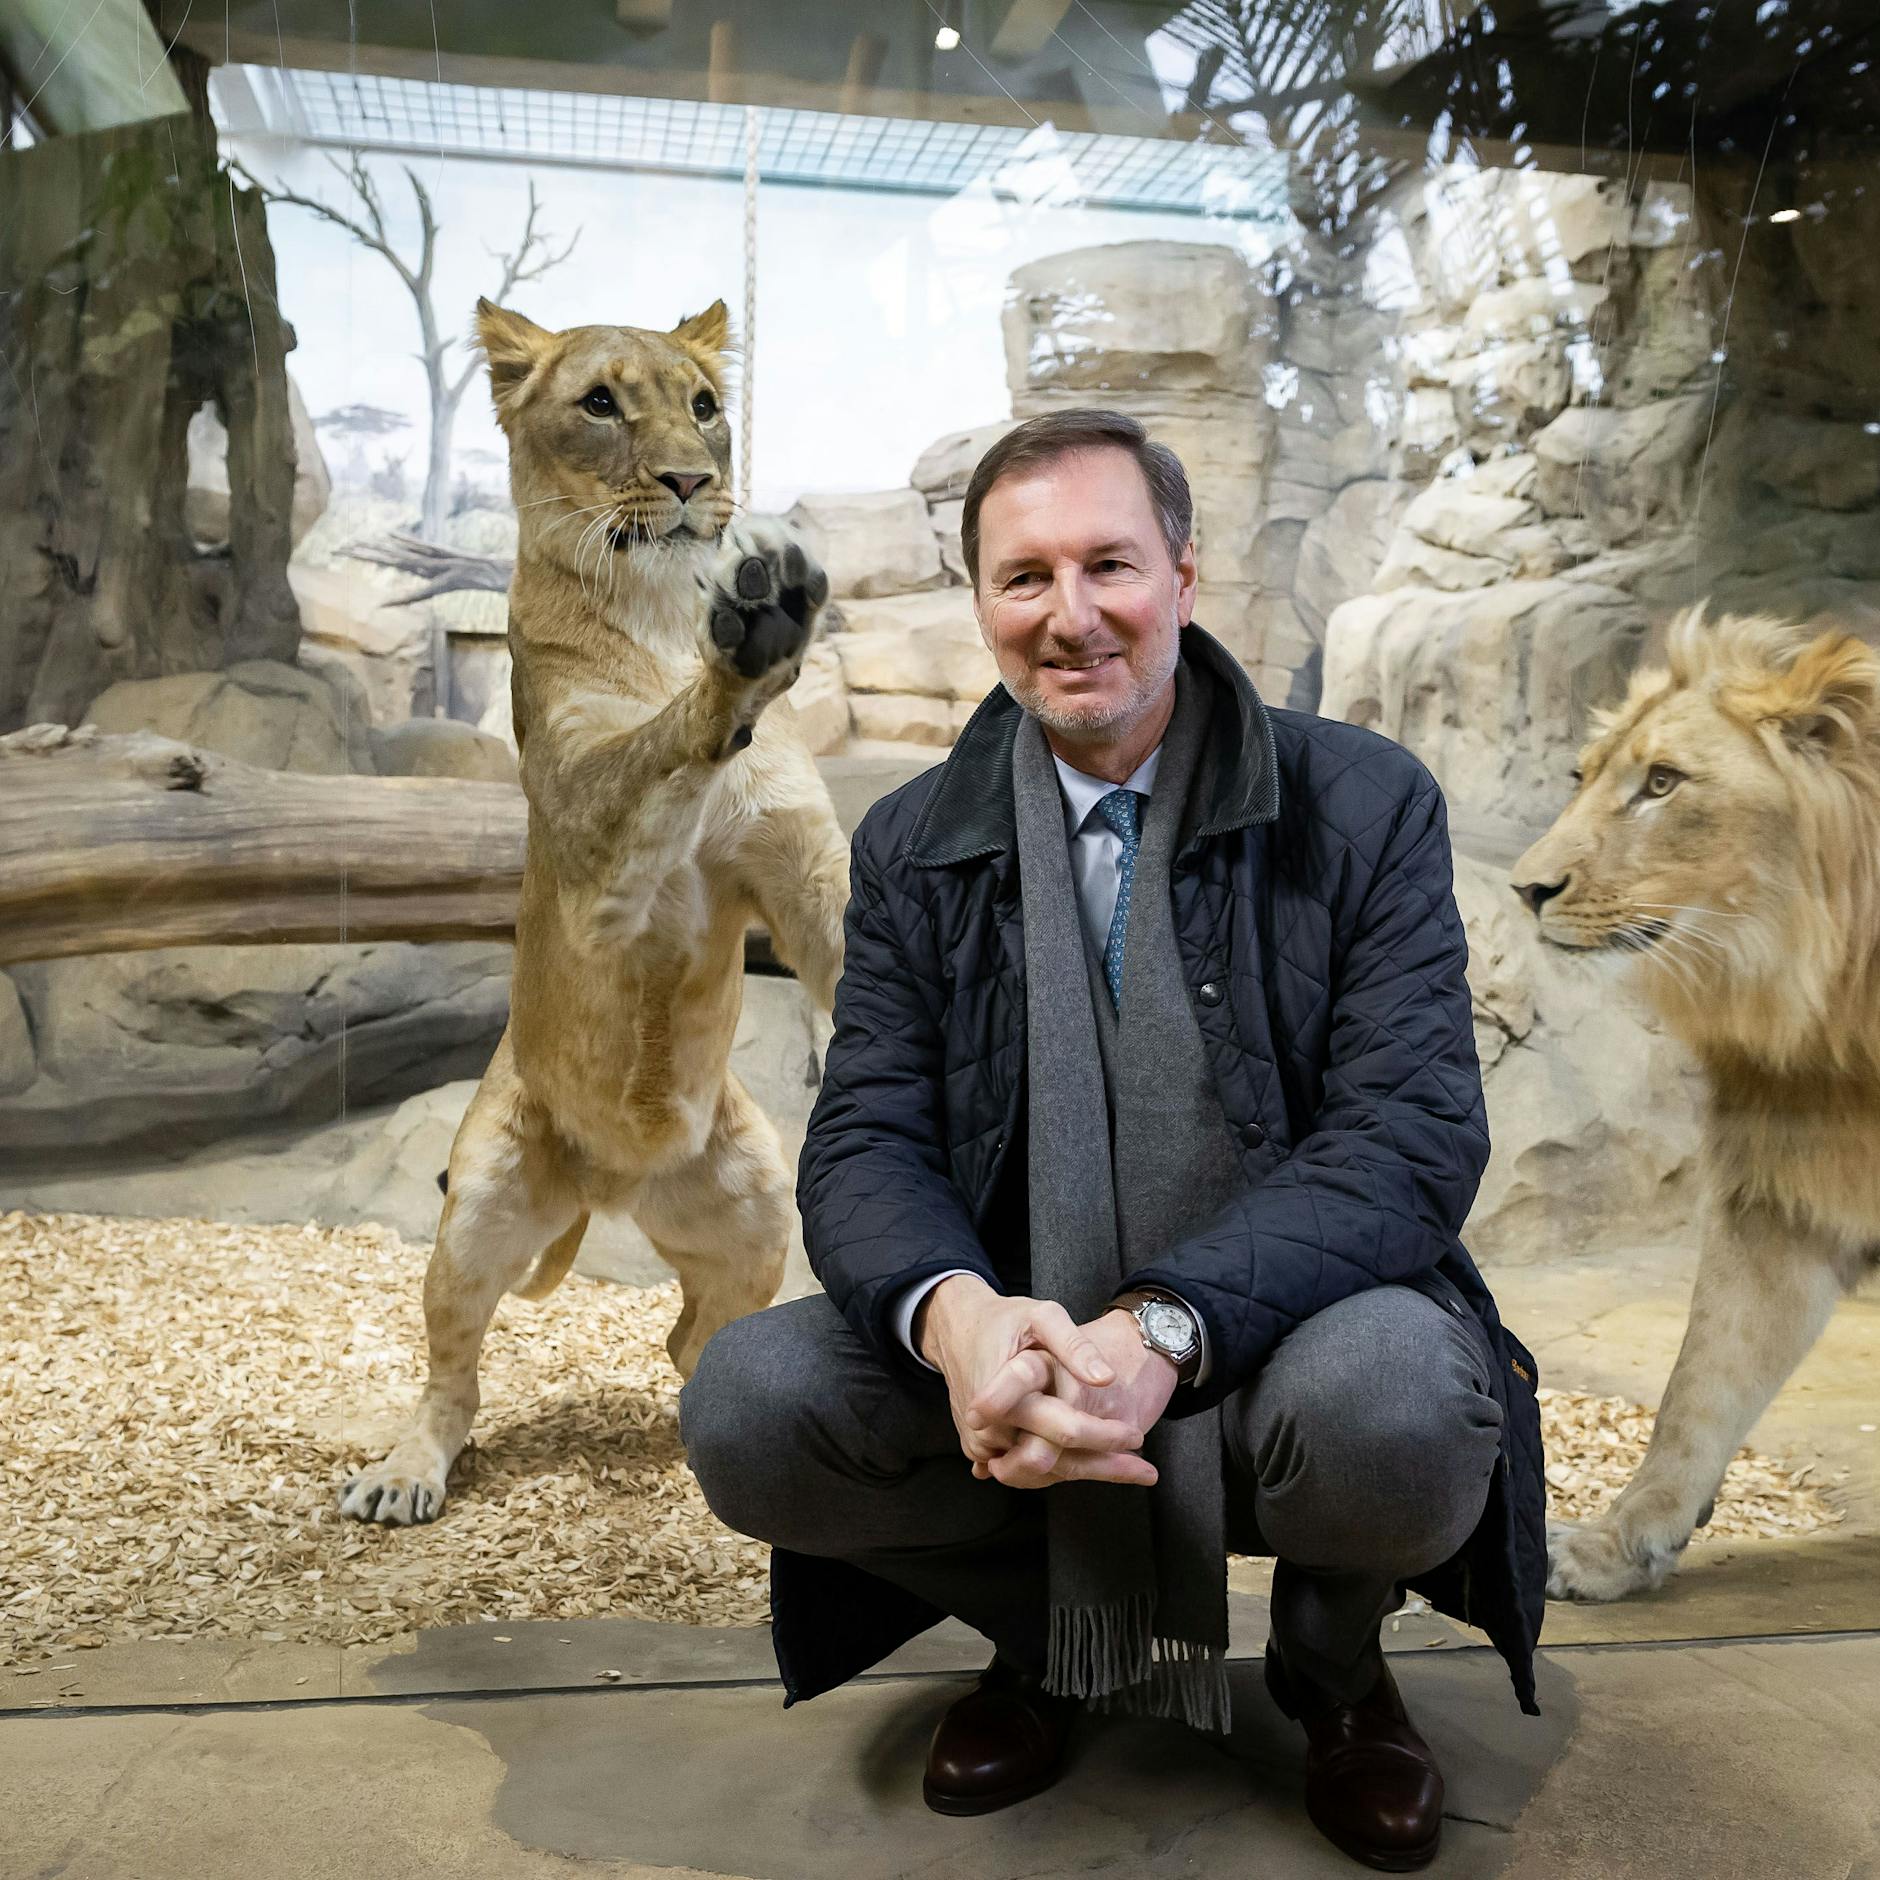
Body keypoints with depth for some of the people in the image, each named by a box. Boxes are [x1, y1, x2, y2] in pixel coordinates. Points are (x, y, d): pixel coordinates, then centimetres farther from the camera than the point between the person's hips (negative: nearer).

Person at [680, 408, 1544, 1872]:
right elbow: (864, 1144, -3)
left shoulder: (1366, 805, -5)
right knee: (746, 1409, -21)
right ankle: (1057, 1631, 9)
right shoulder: (912, 848, 4)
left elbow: (1414, 1136, -14)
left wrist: (1164, 1330, -30)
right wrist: (956, 1314, -28)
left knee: (1398, 1404, -35)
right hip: (1010, 1354, 3)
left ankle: (1334, 1657, 5)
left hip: (1274, 1336, -2)